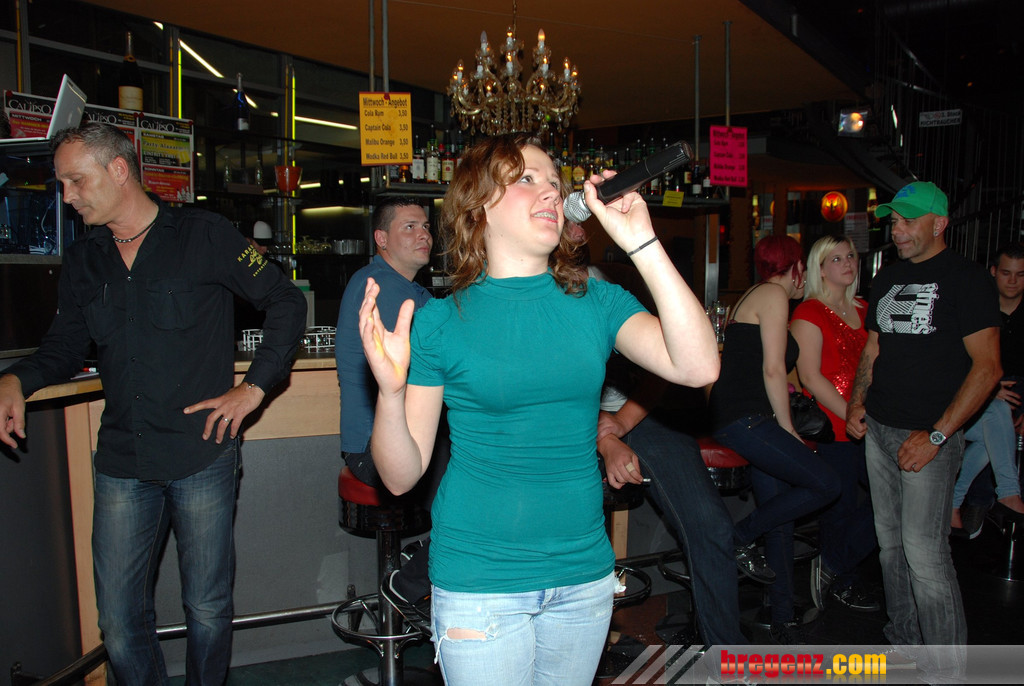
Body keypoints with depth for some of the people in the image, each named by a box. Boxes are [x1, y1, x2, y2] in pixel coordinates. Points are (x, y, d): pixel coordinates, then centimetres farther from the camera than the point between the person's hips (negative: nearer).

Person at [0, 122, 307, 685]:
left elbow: (287, 304, -3)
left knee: (208, 611, 8)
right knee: (119, 623, 8)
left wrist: (252, 389, -8)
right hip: (122, 463, 4)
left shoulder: (203, 235, -4)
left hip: (202, 455, -4)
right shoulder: (83, 260, 11)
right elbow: (65, 346, 19)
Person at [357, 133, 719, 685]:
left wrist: (642, 243, -19)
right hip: (479, 584, -3)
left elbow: (699, 367, -16)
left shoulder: (594, 301, 0)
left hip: (584, 575, 3)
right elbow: (401, 475, -6)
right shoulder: (441, 321, -8)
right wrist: (390, 389, -26)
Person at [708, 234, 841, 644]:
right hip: (744, 420, -10)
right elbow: (773, 368, -12)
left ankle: (783, 618, 15)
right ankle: (741, 536, -1)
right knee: (825, 485, -12)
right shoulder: (773, 295, -5)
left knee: (781, 517, 9)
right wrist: (788, 429, -6)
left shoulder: (756, 296, 25)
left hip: (746, 420, 10)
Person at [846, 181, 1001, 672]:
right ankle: (903, 641, 27)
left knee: (924, 550, -8)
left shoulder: (964, 278, -7)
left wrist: (936, 435, -17)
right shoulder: (887, 280, 14)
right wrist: (857, 402, 3)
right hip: (878, 430, 7)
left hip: (929, 435, -6)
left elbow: (986, 366, -12)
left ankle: (947, 667, 6)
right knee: (890, 542, 13)